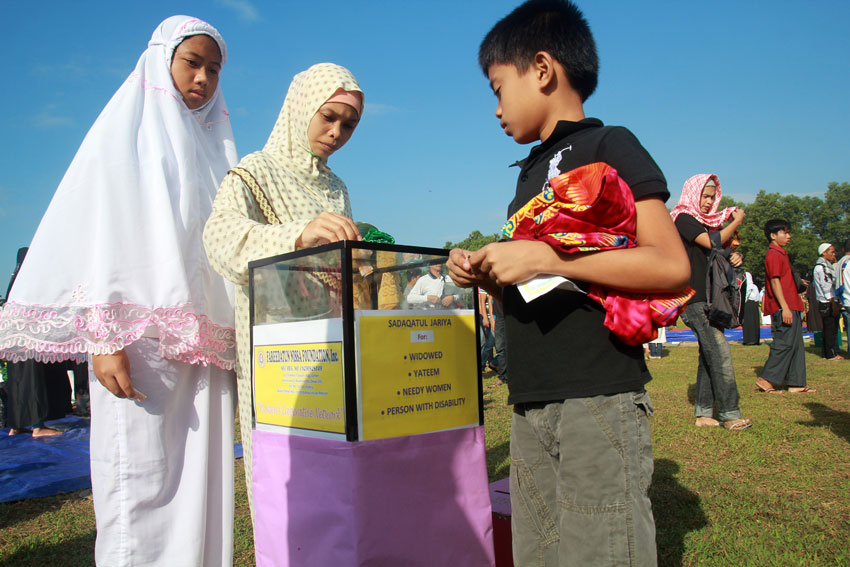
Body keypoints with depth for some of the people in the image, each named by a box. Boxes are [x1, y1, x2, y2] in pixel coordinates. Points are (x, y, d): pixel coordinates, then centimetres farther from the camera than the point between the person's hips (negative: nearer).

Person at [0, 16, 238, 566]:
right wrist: (103, 336, -15)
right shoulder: (126, 133, 6)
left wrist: (236, 337, 11)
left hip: (206, 345, 5)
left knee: (201, 478, 6)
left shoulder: (214, 146, 20)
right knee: (141, 483, -4)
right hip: (141, 337, -5)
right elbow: (97, 236, -4)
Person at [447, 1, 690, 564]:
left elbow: (671, 266, -14)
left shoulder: (608, 145, -2)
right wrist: (486, 275, 6)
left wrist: (542, 258, -17)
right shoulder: (530, 171, 21)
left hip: (599, 397, -7)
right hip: (531, 405, 8)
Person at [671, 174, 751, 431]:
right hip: (695, 299, -9)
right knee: (720, 353, -11)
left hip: (708, 298, 9)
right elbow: (711, 242, -17)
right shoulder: (684, 218, -6)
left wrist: (732, 256, 3)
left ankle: (704, 413, 11)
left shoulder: (706, 221, 20)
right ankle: (730, 414, -5)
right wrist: (737, 221, -3)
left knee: (710, 355, 7)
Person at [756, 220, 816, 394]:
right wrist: (784, 307, -22)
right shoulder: (774, 254, -11)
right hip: (783, 308, -10)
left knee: (796, 345, 10)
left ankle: (796, 383, 13)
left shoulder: (781, 254, 21)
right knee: (784, 343, -10)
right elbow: (775, 281, -18)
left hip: (791, 308, 10)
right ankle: (766, 380, -6)